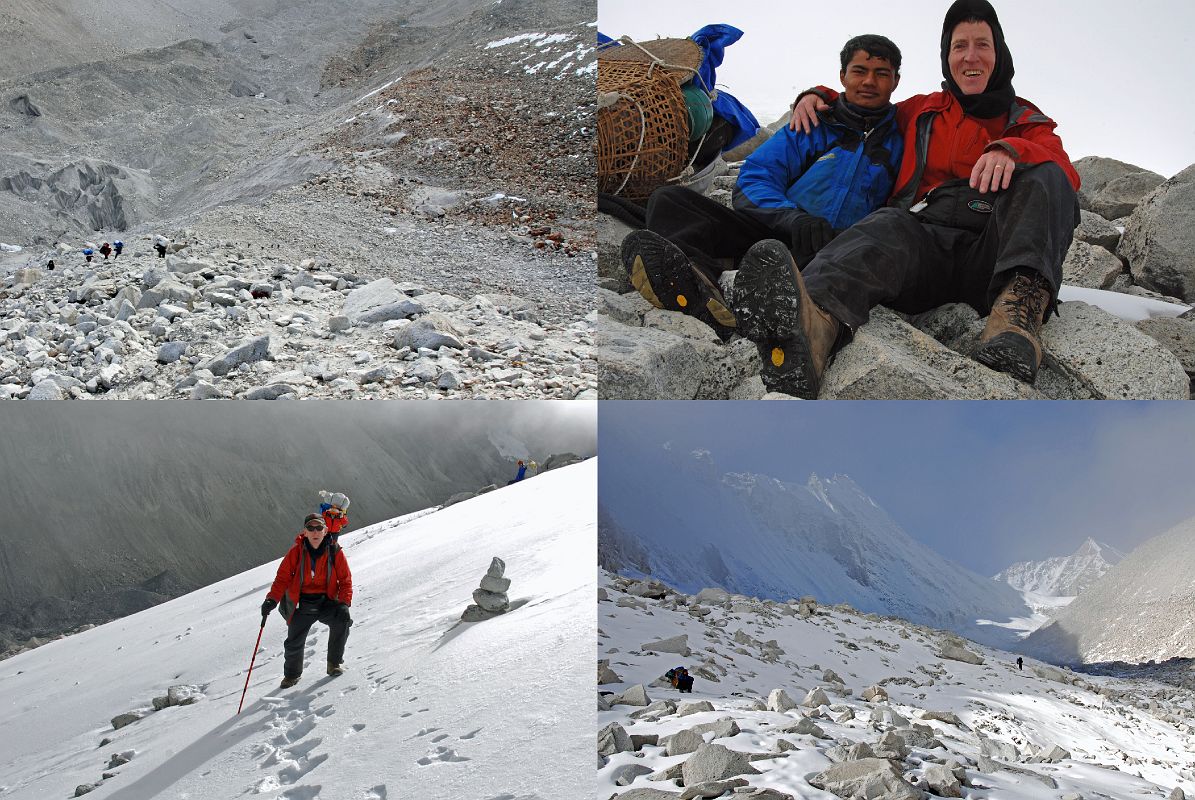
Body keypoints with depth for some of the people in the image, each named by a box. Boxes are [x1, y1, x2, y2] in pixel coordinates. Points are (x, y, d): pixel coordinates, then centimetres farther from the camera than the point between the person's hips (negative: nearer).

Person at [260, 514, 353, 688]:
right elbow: (282, 578, -2)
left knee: (342, 620, -28)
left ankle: (334, 664, -6)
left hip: (326, 602, 0)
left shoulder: (335, 552, -5)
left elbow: (345, 580, -1)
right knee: (294, 643, -5)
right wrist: (272, 600, -17)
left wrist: (344, 603, -15)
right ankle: (292, 674, 29)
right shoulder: (296, 552, -6)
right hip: (301, 604, 0)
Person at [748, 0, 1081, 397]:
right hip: (922, 236, 0)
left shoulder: (1028, 122, 24)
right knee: (885, 229, -36)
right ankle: (815, 323, -73)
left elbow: (1066, 174, 2)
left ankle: (1022, 306, -51)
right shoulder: (922, 110, 31)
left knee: (1045, 176, -25)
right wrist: (819, 96, 23)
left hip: (989, 250, 0)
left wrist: (1010, 151, -21)